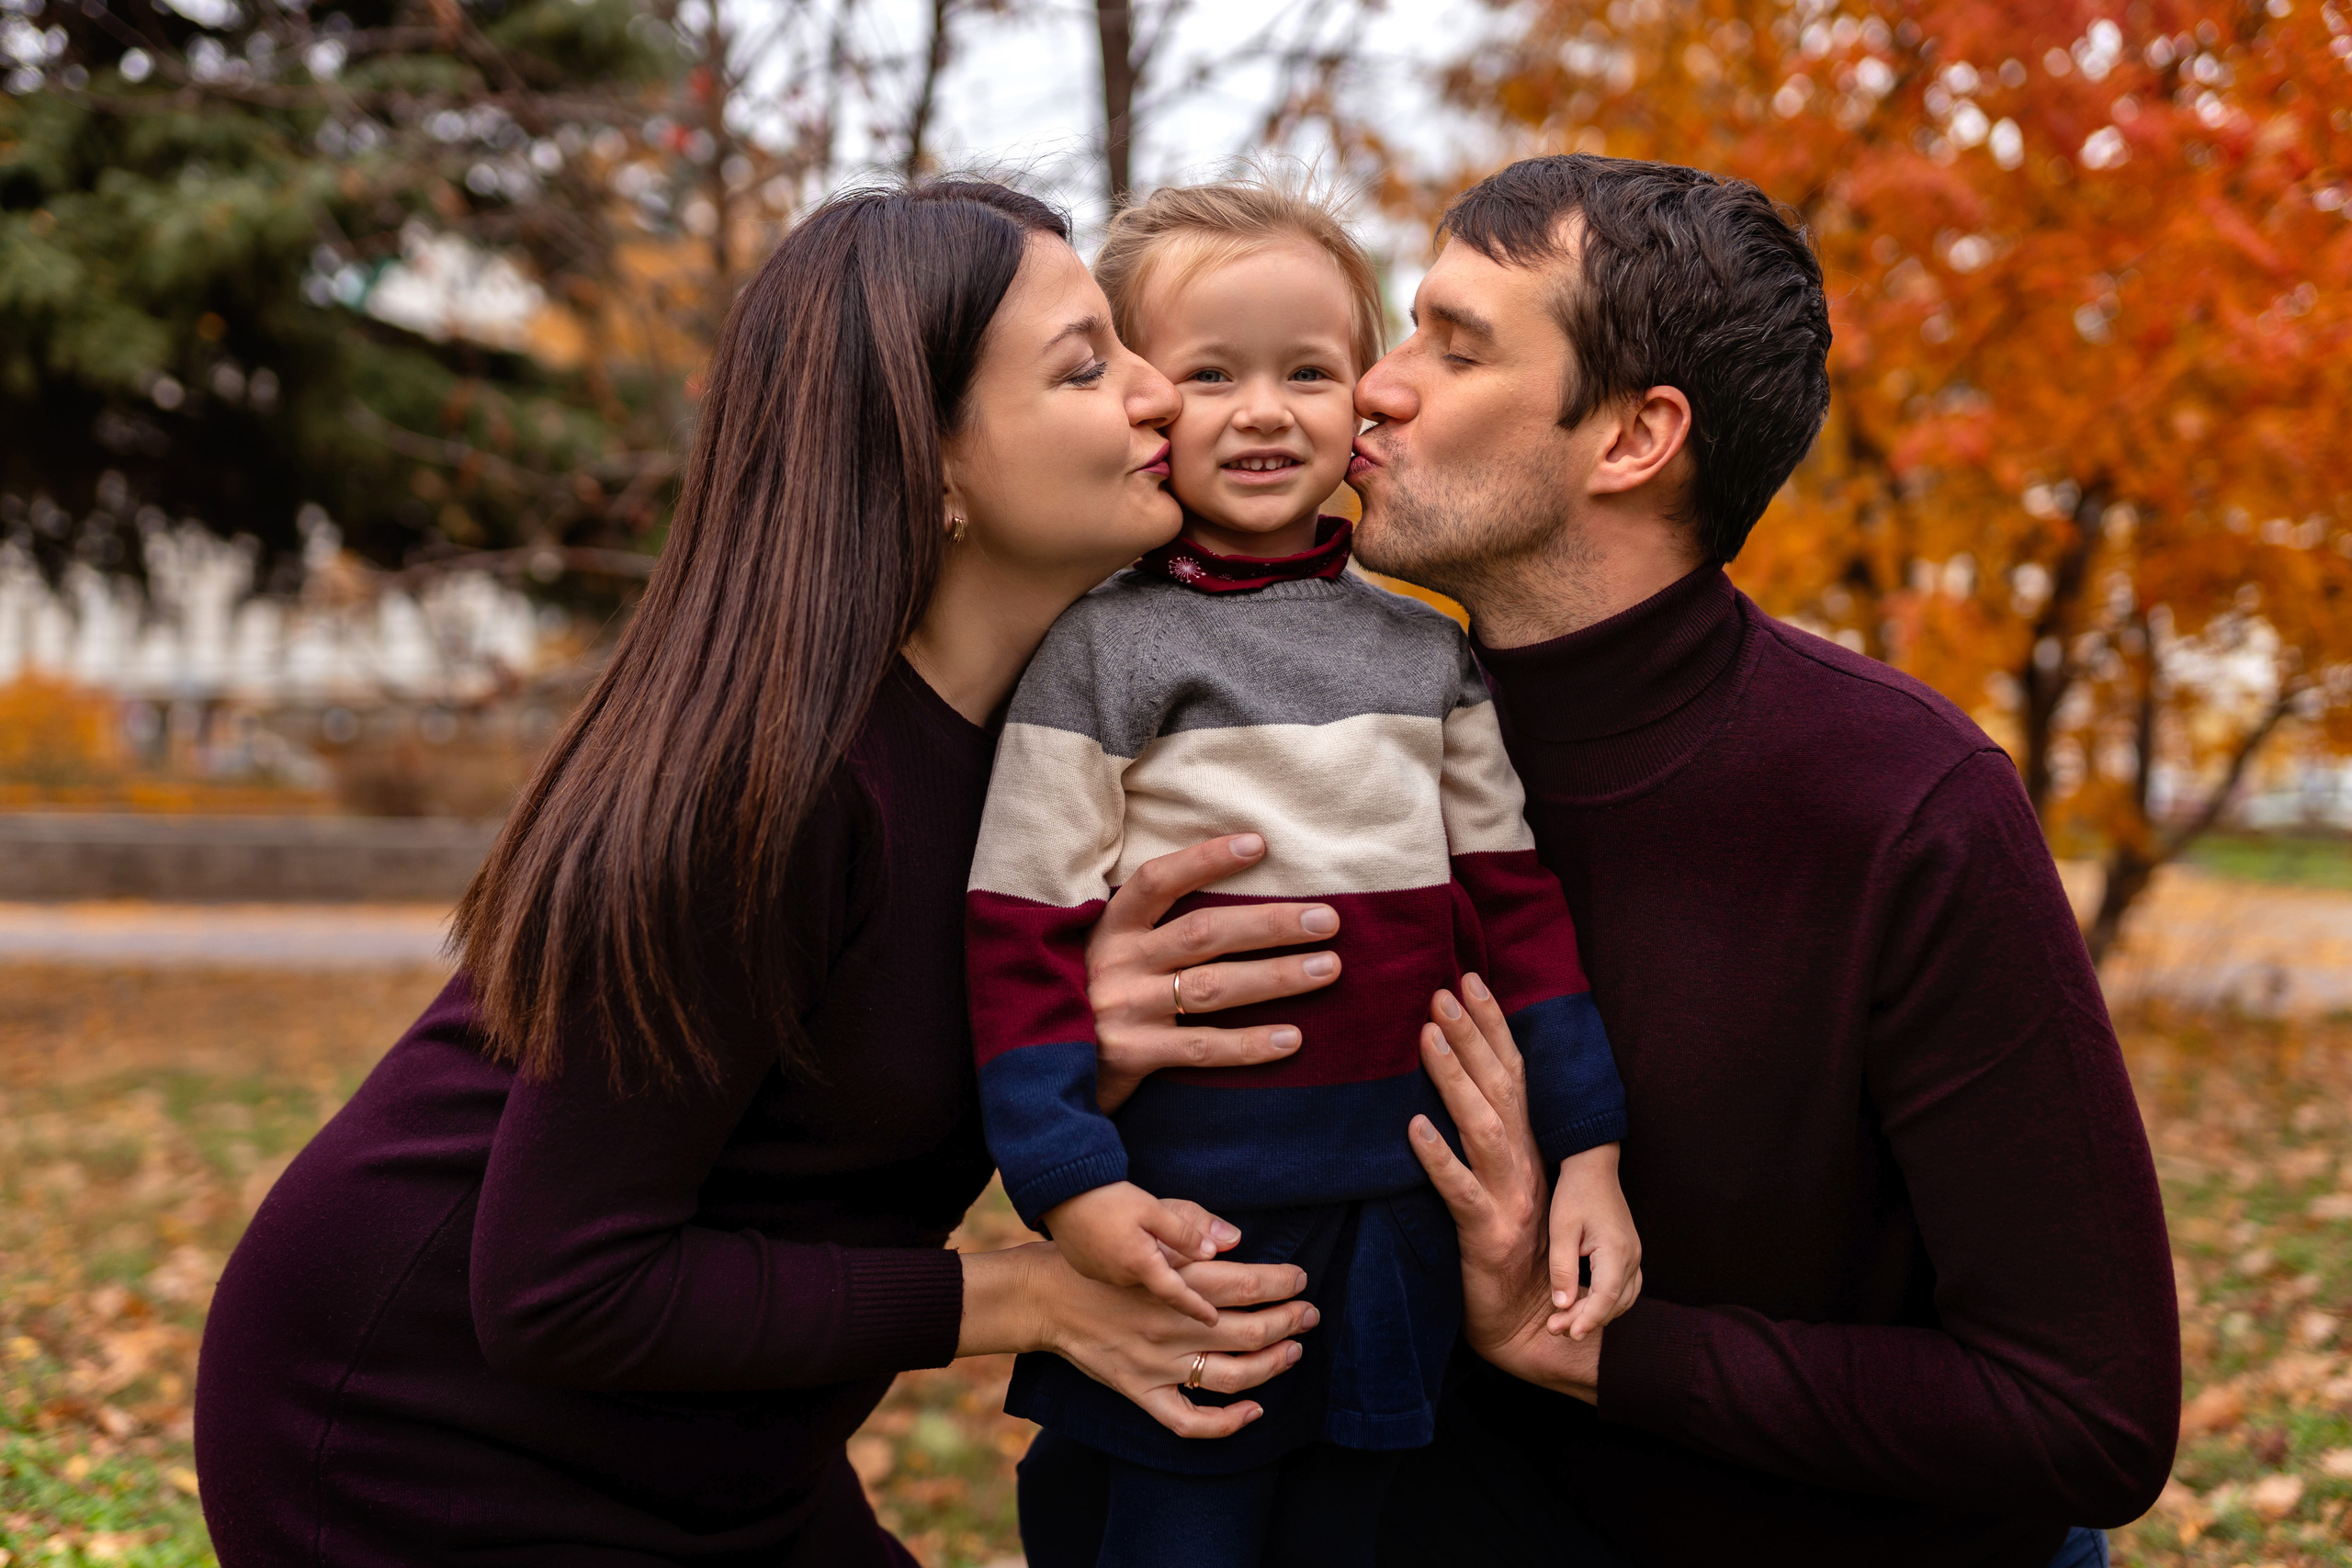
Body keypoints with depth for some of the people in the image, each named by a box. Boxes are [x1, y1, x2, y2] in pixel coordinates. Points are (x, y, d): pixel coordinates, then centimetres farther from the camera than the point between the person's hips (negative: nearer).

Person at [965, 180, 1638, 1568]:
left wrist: (1586, 1150, 3)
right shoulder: (1098, 653, -5)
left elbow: (1516, 907, 9)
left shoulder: (1427, 654, 8)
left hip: (1401, 1225, 4)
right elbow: (1026, 937, -8)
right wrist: (1071, 1184, -15)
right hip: (1185, 1219, -4)